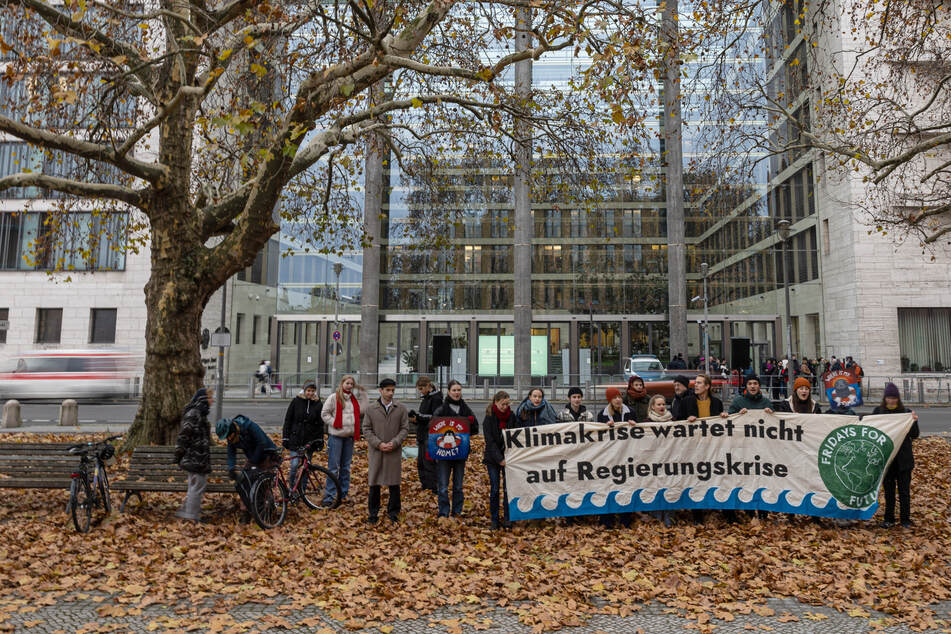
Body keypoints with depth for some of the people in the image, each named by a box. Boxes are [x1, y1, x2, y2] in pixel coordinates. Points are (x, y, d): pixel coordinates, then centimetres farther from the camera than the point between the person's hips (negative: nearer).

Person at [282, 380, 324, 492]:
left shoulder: (318, 404, 5)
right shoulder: (296, 401, 1)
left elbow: (320, 424, 9)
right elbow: (287, 420, 3)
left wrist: (320, 440, 3)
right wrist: (285, 438, -2)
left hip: (310, 441, 2)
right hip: (295, 439, -2)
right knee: (294, 465, -9)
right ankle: (291, 488, 13)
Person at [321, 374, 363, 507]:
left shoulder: (354, 399, 13)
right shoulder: (334, 397, -4)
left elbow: (361, 412, 19)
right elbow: (324, 413, -5)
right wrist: (334, 423, -12)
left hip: (350, 436, 6)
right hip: (336, 436, -5)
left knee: (346, 467, 12)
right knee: (333, 467, -4)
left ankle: (343, 493, 22)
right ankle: (329, 497, 1)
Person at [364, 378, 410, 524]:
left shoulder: (401, 408, 3)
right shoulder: (371, 408, 3)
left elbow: (405, 429, 3)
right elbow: (367, 429, 2)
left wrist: (394, 443, -11)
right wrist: (378, 443, -10)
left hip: (394, 452, 0)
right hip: (376, 451, 0)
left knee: (394, 483, 6)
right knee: (374, 482, 6)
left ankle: (393, 511, 19)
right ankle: (373, 512, 18)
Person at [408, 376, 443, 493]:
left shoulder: (436, 399, -10)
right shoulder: (425, 399, 17)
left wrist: (419, 416, -19)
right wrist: (415, 419, 2)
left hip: (431, 436, -9)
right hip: (422, 436, 9)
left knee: (429, 462, -8)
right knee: (420, 462, 13)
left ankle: (433, 489, -2)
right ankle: (424, 486, 22)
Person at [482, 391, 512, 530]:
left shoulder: (511, 416, 1)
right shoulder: (489, 418, -8)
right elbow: (490, 441, -12)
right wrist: (499, 459, -19)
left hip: (508, 457, 2)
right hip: (493, 458, -2)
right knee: (494, 488, -1)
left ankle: (507, 518, 10)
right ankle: (494, 520, 9)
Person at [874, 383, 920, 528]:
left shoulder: (906, 412, -4)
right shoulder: (878, 412, -1)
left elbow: (914, 436, -4)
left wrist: (914, 422, -21)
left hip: (903, 459, -1)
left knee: (904, 490, 7)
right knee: (888, 490, 11)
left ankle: (905, 519, 20)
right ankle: (889, 519, 22)